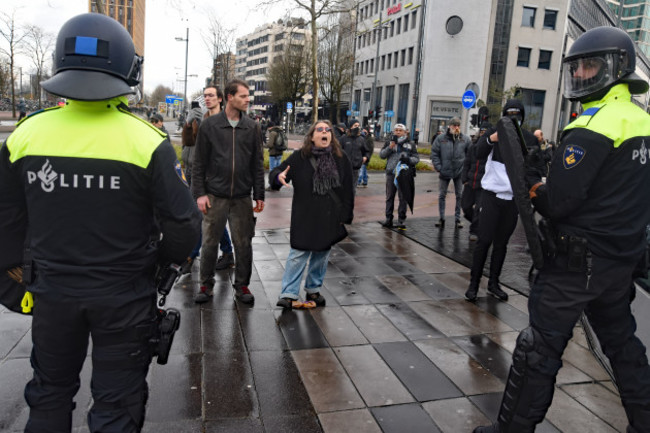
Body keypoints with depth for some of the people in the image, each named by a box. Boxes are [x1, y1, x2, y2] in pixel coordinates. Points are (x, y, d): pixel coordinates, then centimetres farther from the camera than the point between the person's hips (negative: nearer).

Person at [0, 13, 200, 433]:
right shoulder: (148, 142, -17)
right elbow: (183, 225, -14)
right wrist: (163, 260, 7)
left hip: (52, 292, 3)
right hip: (125, 296, -2)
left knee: (50, 393, 26)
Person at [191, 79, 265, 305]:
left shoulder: (252, 127, 5)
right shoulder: (210, 125, 0)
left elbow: (258, 164, 7)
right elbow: (199, 163, 2)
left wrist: (259, 195, 3)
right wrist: (200, 193, -6)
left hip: (242, 197, 1)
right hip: (215, 196, -1)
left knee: (243, 244, 7)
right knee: (210, 242, 8)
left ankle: (242, 285, 23)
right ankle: (206, 284, 26)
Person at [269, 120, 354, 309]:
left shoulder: (341, 159, 2)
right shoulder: (300, 157, -3)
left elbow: (348, 188, 6)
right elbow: (276, 173, -2)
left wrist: (346, 214, 3)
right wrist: (279, 177, -27)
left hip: (330, 218, 3)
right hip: (304, 217, -3)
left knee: (322, 253, 13)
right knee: (299, 253, -4)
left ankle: (313, 290, 29)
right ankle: (289, 294, 4)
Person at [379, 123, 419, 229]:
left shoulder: (410, 145, 7)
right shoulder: (389, 142, 11)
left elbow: (416, 159, 6)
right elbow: (381, 155, 4)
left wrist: (408, 159, -15)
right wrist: (390, 147, -10)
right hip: (390, 173, 2)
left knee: (403, 198, -1)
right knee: (389, 197, 9)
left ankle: (401, 220, 5)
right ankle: (388, 218, 17)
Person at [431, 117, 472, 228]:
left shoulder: (465, 139, 0)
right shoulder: (441, 138, -3)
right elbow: (434, 153, -1)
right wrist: (438, 167, -8)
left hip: (459, 172, 1)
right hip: (445, 172, 0)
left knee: (459, 195, 7)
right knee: (442, 195, 5)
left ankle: (458, 218, 19)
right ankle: (441, 218, 16)